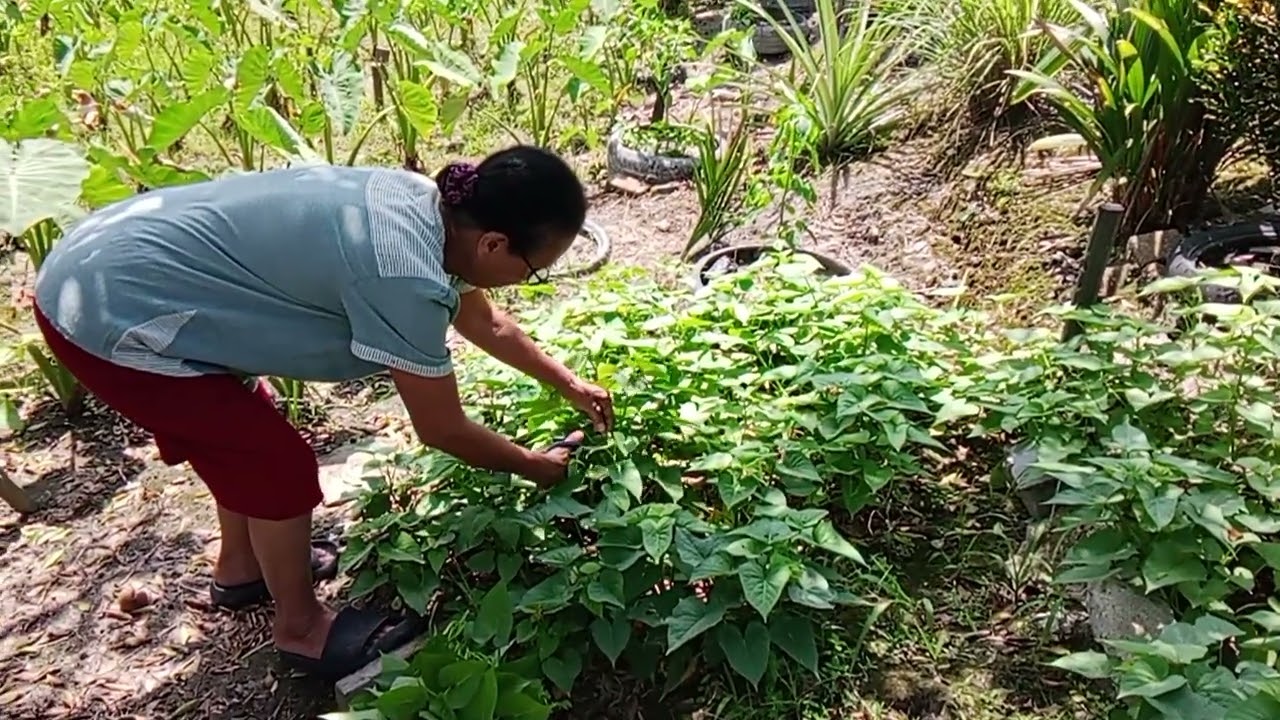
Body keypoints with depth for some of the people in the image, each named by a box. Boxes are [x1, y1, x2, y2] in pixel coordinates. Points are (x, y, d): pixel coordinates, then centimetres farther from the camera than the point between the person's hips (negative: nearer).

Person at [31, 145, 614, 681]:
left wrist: (567, 383, 24)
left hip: (107, 267, 9)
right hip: (108, 316, -9)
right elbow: (442, 430, -14)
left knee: (243, 432, 24)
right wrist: (536, 467, 2)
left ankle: (241, 567, 47)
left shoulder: (425, 203, -1)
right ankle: (300, 626, 23)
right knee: (282, 465, 1)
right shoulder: (403, 274, -29)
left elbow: (481, 319, 16)